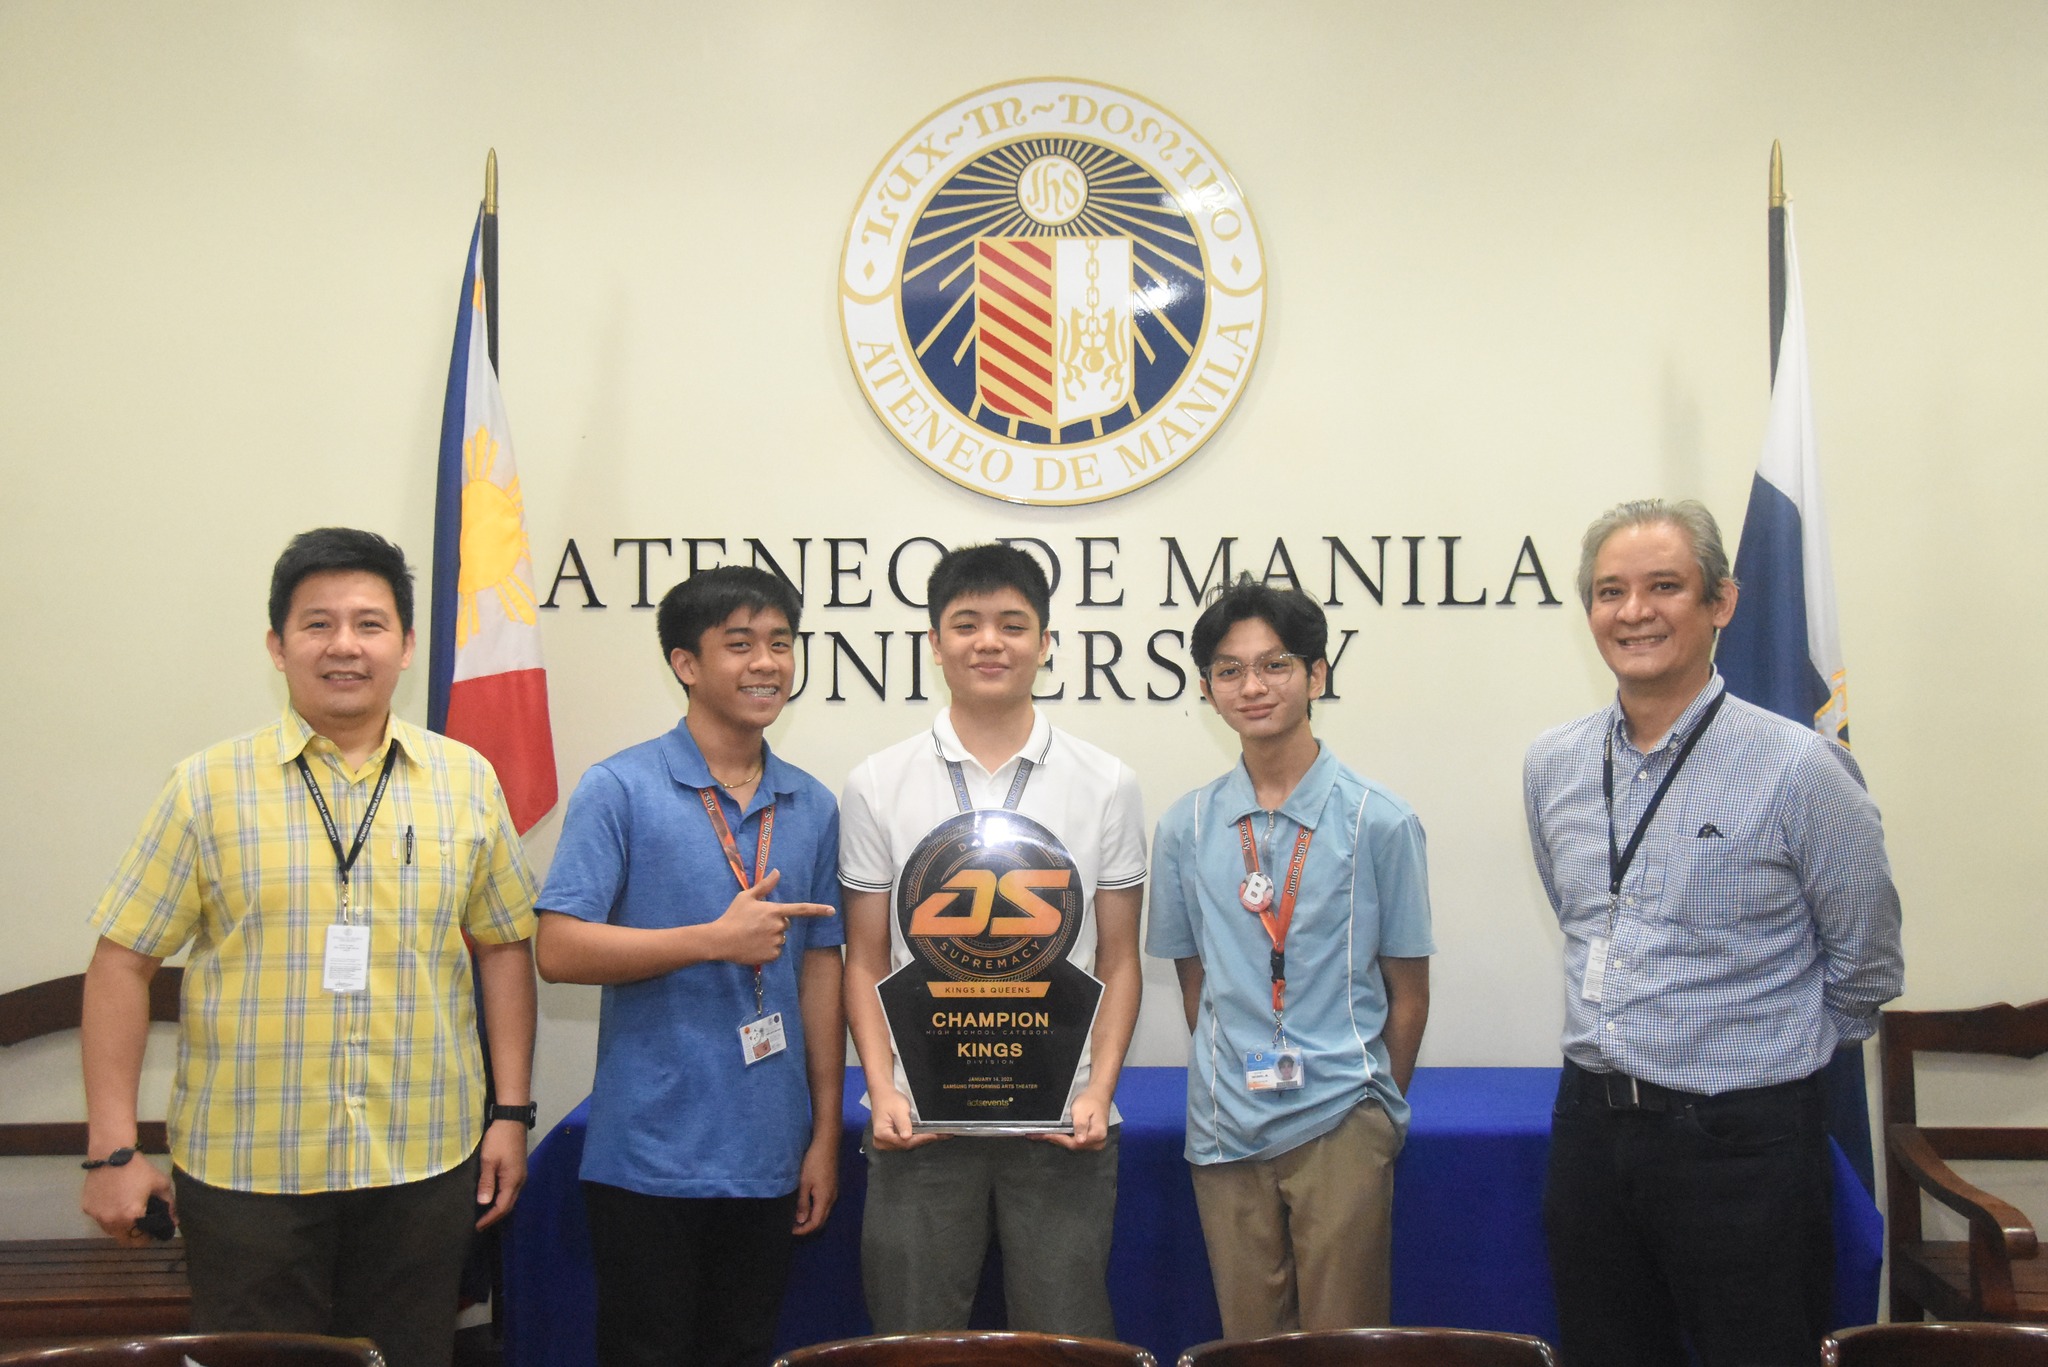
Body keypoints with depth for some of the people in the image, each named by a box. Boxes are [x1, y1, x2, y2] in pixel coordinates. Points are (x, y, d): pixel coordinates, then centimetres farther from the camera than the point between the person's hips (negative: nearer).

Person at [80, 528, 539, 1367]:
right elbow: (124, 960, -2)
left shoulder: (465, 781, 3)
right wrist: (112, 1148, -5)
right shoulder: (211, 786, -3)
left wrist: (511, 1113, 4)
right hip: (246, 1170, -1)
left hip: (424, 1164, 2)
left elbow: (503, 946, 8)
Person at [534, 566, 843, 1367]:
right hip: (648, 1158, -4)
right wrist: (716, 940, -19)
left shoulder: (812, 807, 7)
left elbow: (820, 970, 10)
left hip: (767, 1160, 5)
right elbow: (558, 950, -13)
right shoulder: (620, 789, -7)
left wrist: (826, 1133, 7)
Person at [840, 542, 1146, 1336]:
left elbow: (1118, 963, 5)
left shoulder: (1105, 786, 3)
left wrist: (1098, 1090, -7)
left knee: (1065, 1339, 6)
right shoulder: (877, 788, 3)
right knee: (915, 1341, 9)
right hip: (920, 1120, 0)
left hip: (1059, 1121, 0)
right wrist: (884, 1091, -7)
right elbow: (865, 962, 5)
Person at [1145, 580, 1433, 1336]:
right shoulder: (1186, 826, 4)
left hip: (1341, 1121, -2)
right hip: (1226, 1129, 3)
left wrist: (1377, 1109, 4)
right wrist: (1226, 1080, 6)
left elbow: (1408, 992, 2)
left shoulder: (1378, 821, -4)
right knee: (1250, 1339, 12)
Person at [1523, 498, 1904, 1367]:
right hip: (1590, 1124, 5)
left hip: (1741, 1139, -5)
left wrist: (1765, 1060, 8)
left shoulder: (1800, 768, -12)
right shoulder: (1551, 764, 4)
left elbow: (1865, 969, -2)